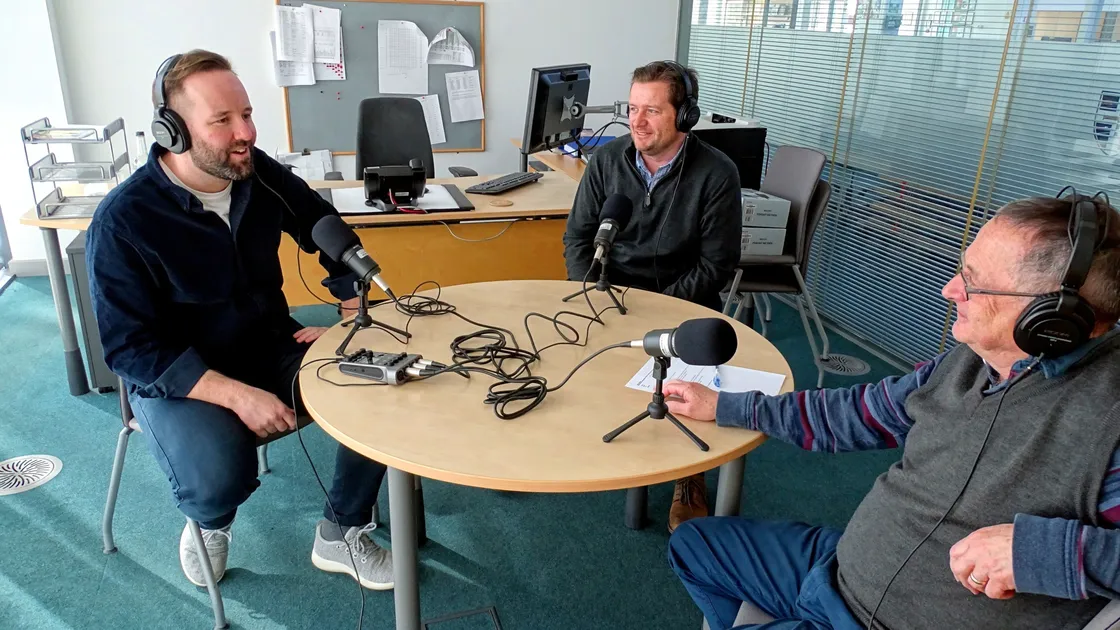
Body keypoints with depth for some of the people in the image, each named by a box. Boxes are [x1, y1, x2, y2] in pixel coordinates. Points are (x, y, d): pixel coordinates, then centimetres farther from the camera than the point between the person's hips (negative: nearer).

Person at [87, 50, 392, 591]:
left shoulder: (259, 173, -7)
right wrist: (237, 395, -28)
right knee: (220, 477, -33)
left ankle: (340, 535, 5)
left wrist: (353, 311, -5)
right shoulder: (122, 220, -20)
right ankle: (208, 522, 9)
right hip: (176, 377, -4)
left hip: (273, 348, 5)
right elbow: (130, 348, -19)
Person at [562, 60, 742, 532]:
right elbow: (578, 237, 5)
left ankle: (690, 478, -1)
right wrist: (595, 296, -11)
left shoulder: (716, 173, -10)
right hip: (608, 293, 3)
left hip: (681, 299, -2)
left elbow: (716, 266, -10)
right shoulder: (607, 160, 0)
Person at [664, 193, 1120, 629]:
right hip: (841, 565, 7)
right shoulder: (969, 360, -2)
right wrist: (721, 406, 13)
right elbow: (858, 414, 9)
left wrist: (1045, 546, -37)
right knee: (692, 544, 18)